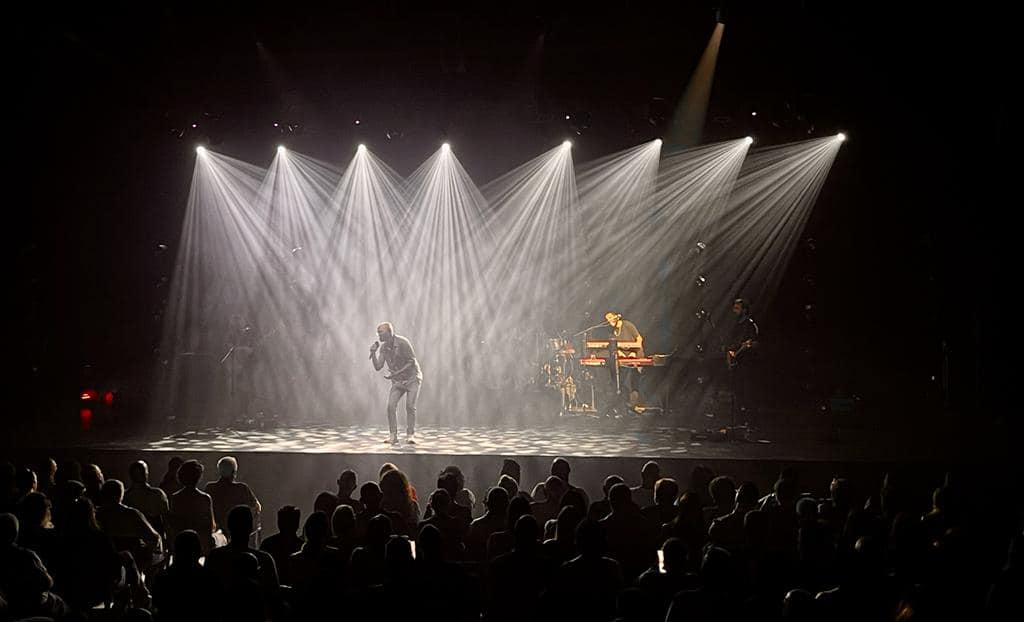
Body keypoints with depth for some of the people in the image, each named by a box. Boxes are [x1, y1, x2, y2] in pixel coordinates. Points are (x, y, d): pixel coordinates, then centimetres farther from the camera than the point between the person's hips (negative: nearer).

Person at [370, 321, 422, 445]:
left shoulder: (402, 342, -20)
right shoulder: (383, 348, -3)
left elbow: (412, 362, -18)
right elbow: (378, 367, -6)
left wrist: (395, 374, -23)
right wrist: (373, 353, -21)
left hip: (412, 378, -5)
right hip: (398, 381, 5)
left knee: (410, 406, -15)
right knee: (391, 405, -11)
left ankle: (410, 435, -6)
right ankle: (393, 436, -6)